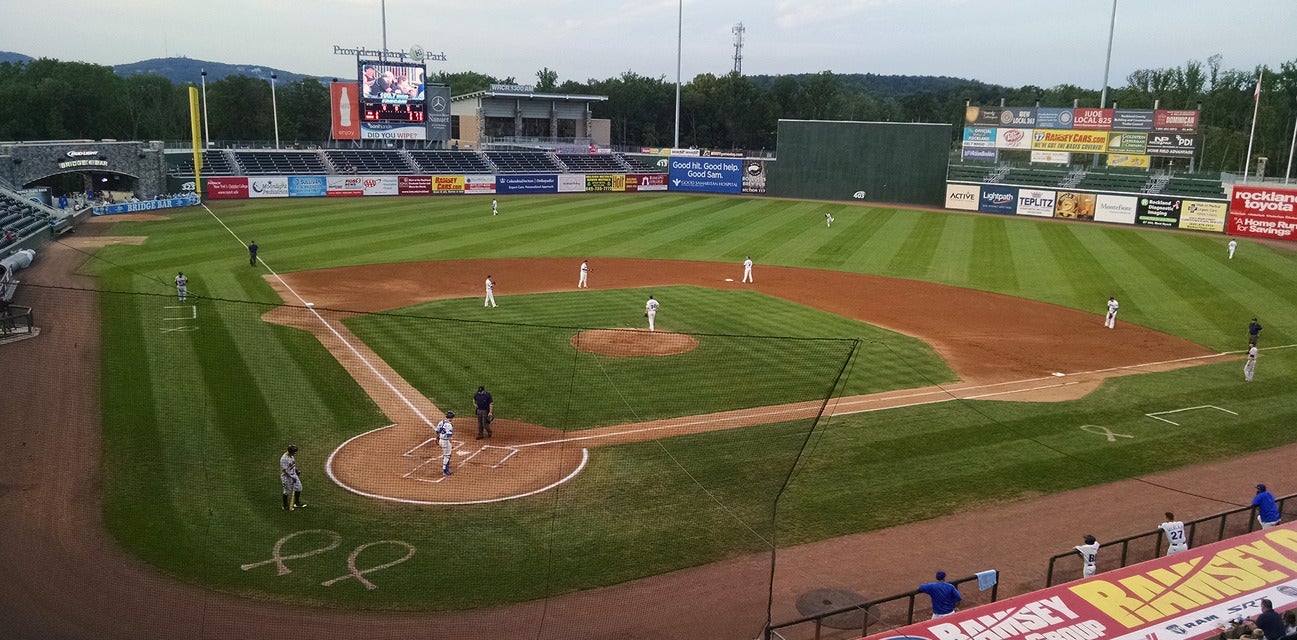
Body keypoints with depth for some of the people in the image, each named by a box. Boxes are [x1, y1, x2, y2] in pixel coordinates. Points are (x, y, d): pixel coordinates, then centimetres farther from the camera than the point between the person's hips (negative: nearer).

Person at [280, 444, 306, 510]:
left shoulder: (292, 456, 2)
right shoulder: (284, 458, -25)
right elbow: (284, 470, -25)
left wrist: (296, 470, 10)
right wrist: (291, 477, -25)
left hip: (293, 475, 8)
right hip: (286, 476, -8)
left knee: (298, 487, 10)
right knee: (286, 491, 4)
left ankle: (297, 503, 23)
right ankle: (285, 506, 19)